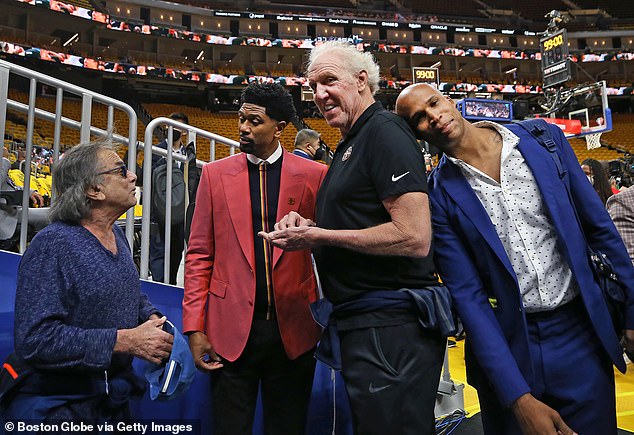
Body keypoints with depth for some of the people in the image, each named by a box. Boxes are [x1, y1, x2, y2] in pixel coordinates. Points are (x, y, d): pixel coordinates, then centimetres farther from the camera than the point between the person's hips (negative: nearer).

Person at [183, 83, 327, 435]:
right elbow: (199, 255, 2)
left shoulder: (314, 175, -1)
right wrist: (194, 329, -2)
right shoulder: (215, 173, 3)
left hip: (293, 331, 0)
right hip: (231, 330, 1)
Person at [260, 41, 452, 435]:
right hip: (361, 325, 10)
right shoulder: (351, 143, 16)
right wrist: (309, 227, 3)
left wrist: (318, 236, -16)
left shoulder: (385, 131, -13)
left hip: (391, 328, -10)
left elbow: (414, 237, -23)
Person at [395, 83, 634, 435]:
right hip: (505, 345, -2)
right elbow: (468, 296, -11)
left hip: (581, 337, 2)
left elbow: (600, 227, 5)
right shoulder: (439, 195, -10)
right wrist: (518, 398, -14)